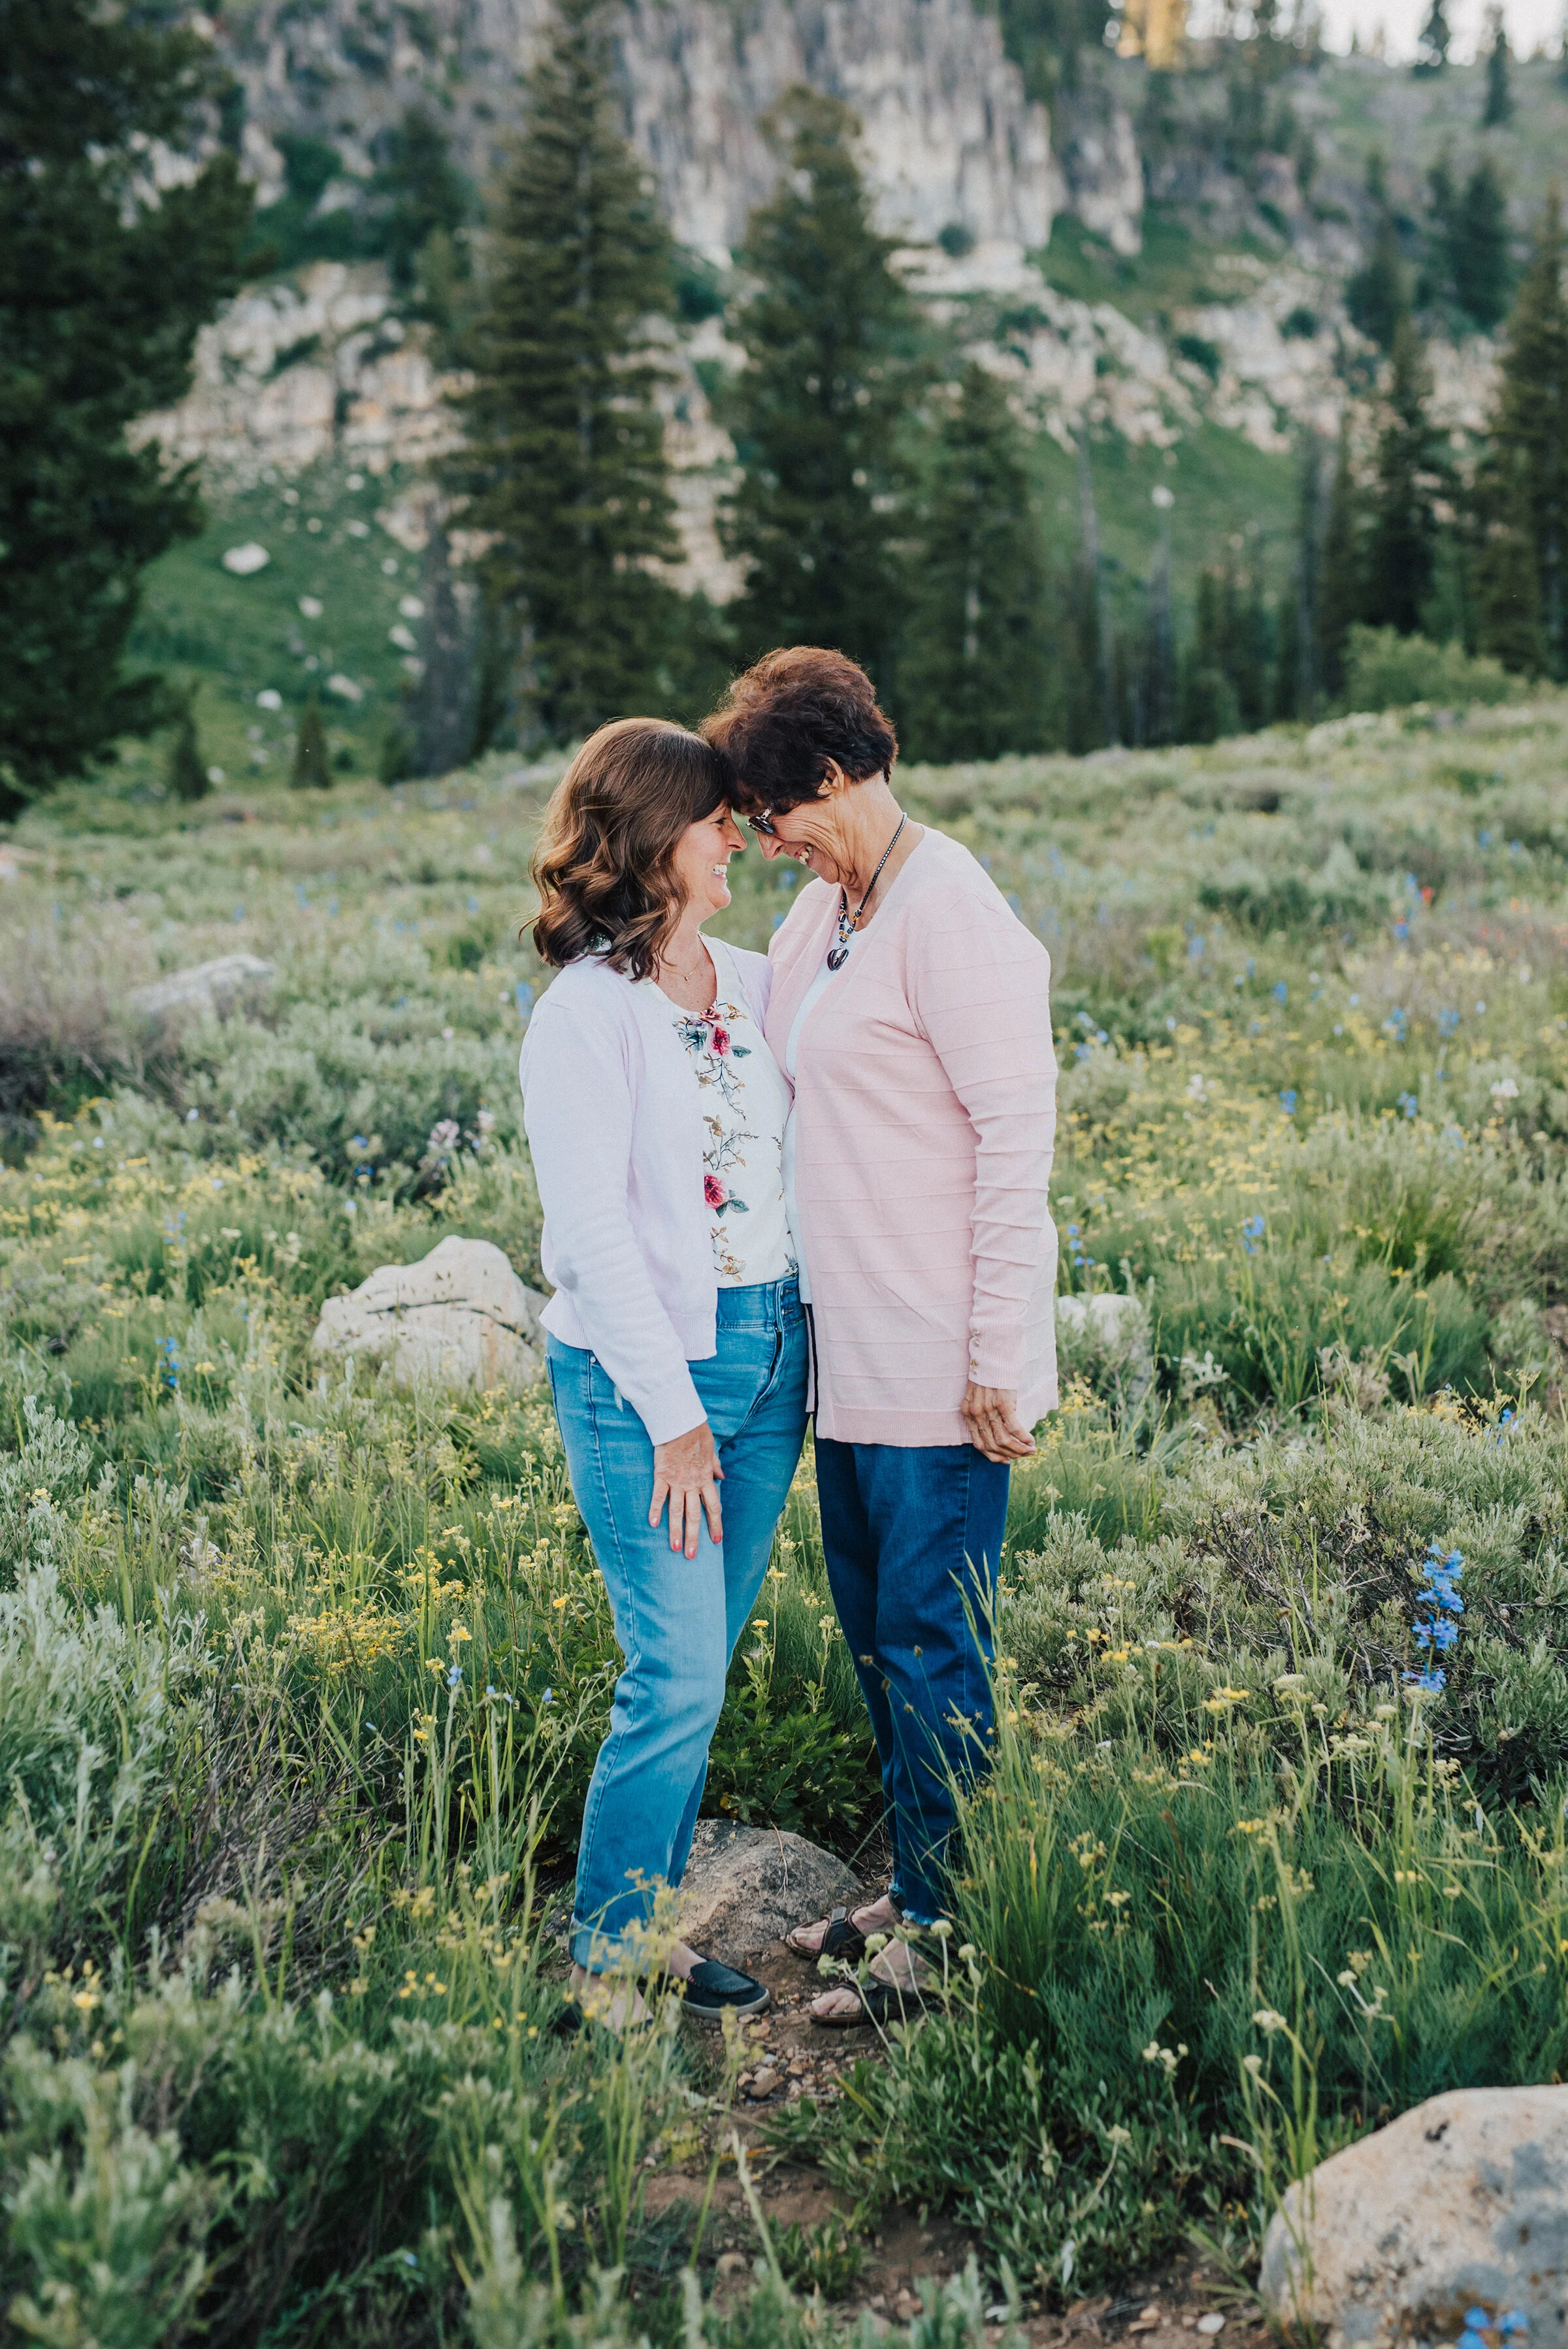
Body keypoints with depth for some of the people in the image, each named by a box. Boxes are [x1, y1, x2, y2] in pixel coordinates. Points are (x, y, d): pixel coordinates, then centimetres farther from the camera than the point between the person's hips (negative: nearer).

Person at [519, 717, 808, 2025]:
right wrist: (673, 1416, -14)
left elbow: (795, 1165, 12)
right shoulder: (587, 1013, -10)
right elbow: (593, 1229, -13)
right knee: (677, 1678, -6)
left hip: (770, 1356, 6)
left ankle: (655, 1925, 24)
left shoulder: (758, 986, 10)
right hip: (643, 1374, -6)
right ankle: (609, 1956, 10)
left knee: (702, 1666, 11)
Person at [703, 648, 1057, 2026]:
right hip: (851, 1356, 9)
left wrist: (996, 1356, -18)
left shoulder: (948, 914, -16)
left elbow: (1018, 1133, -18)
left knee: (930, 1650, 0)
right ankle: (916, 1890, 32)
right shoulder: (818, 916, 11)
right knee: (874, 1635, 18)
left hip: (940, 1369, -9)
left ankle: (944, 1936, 13)